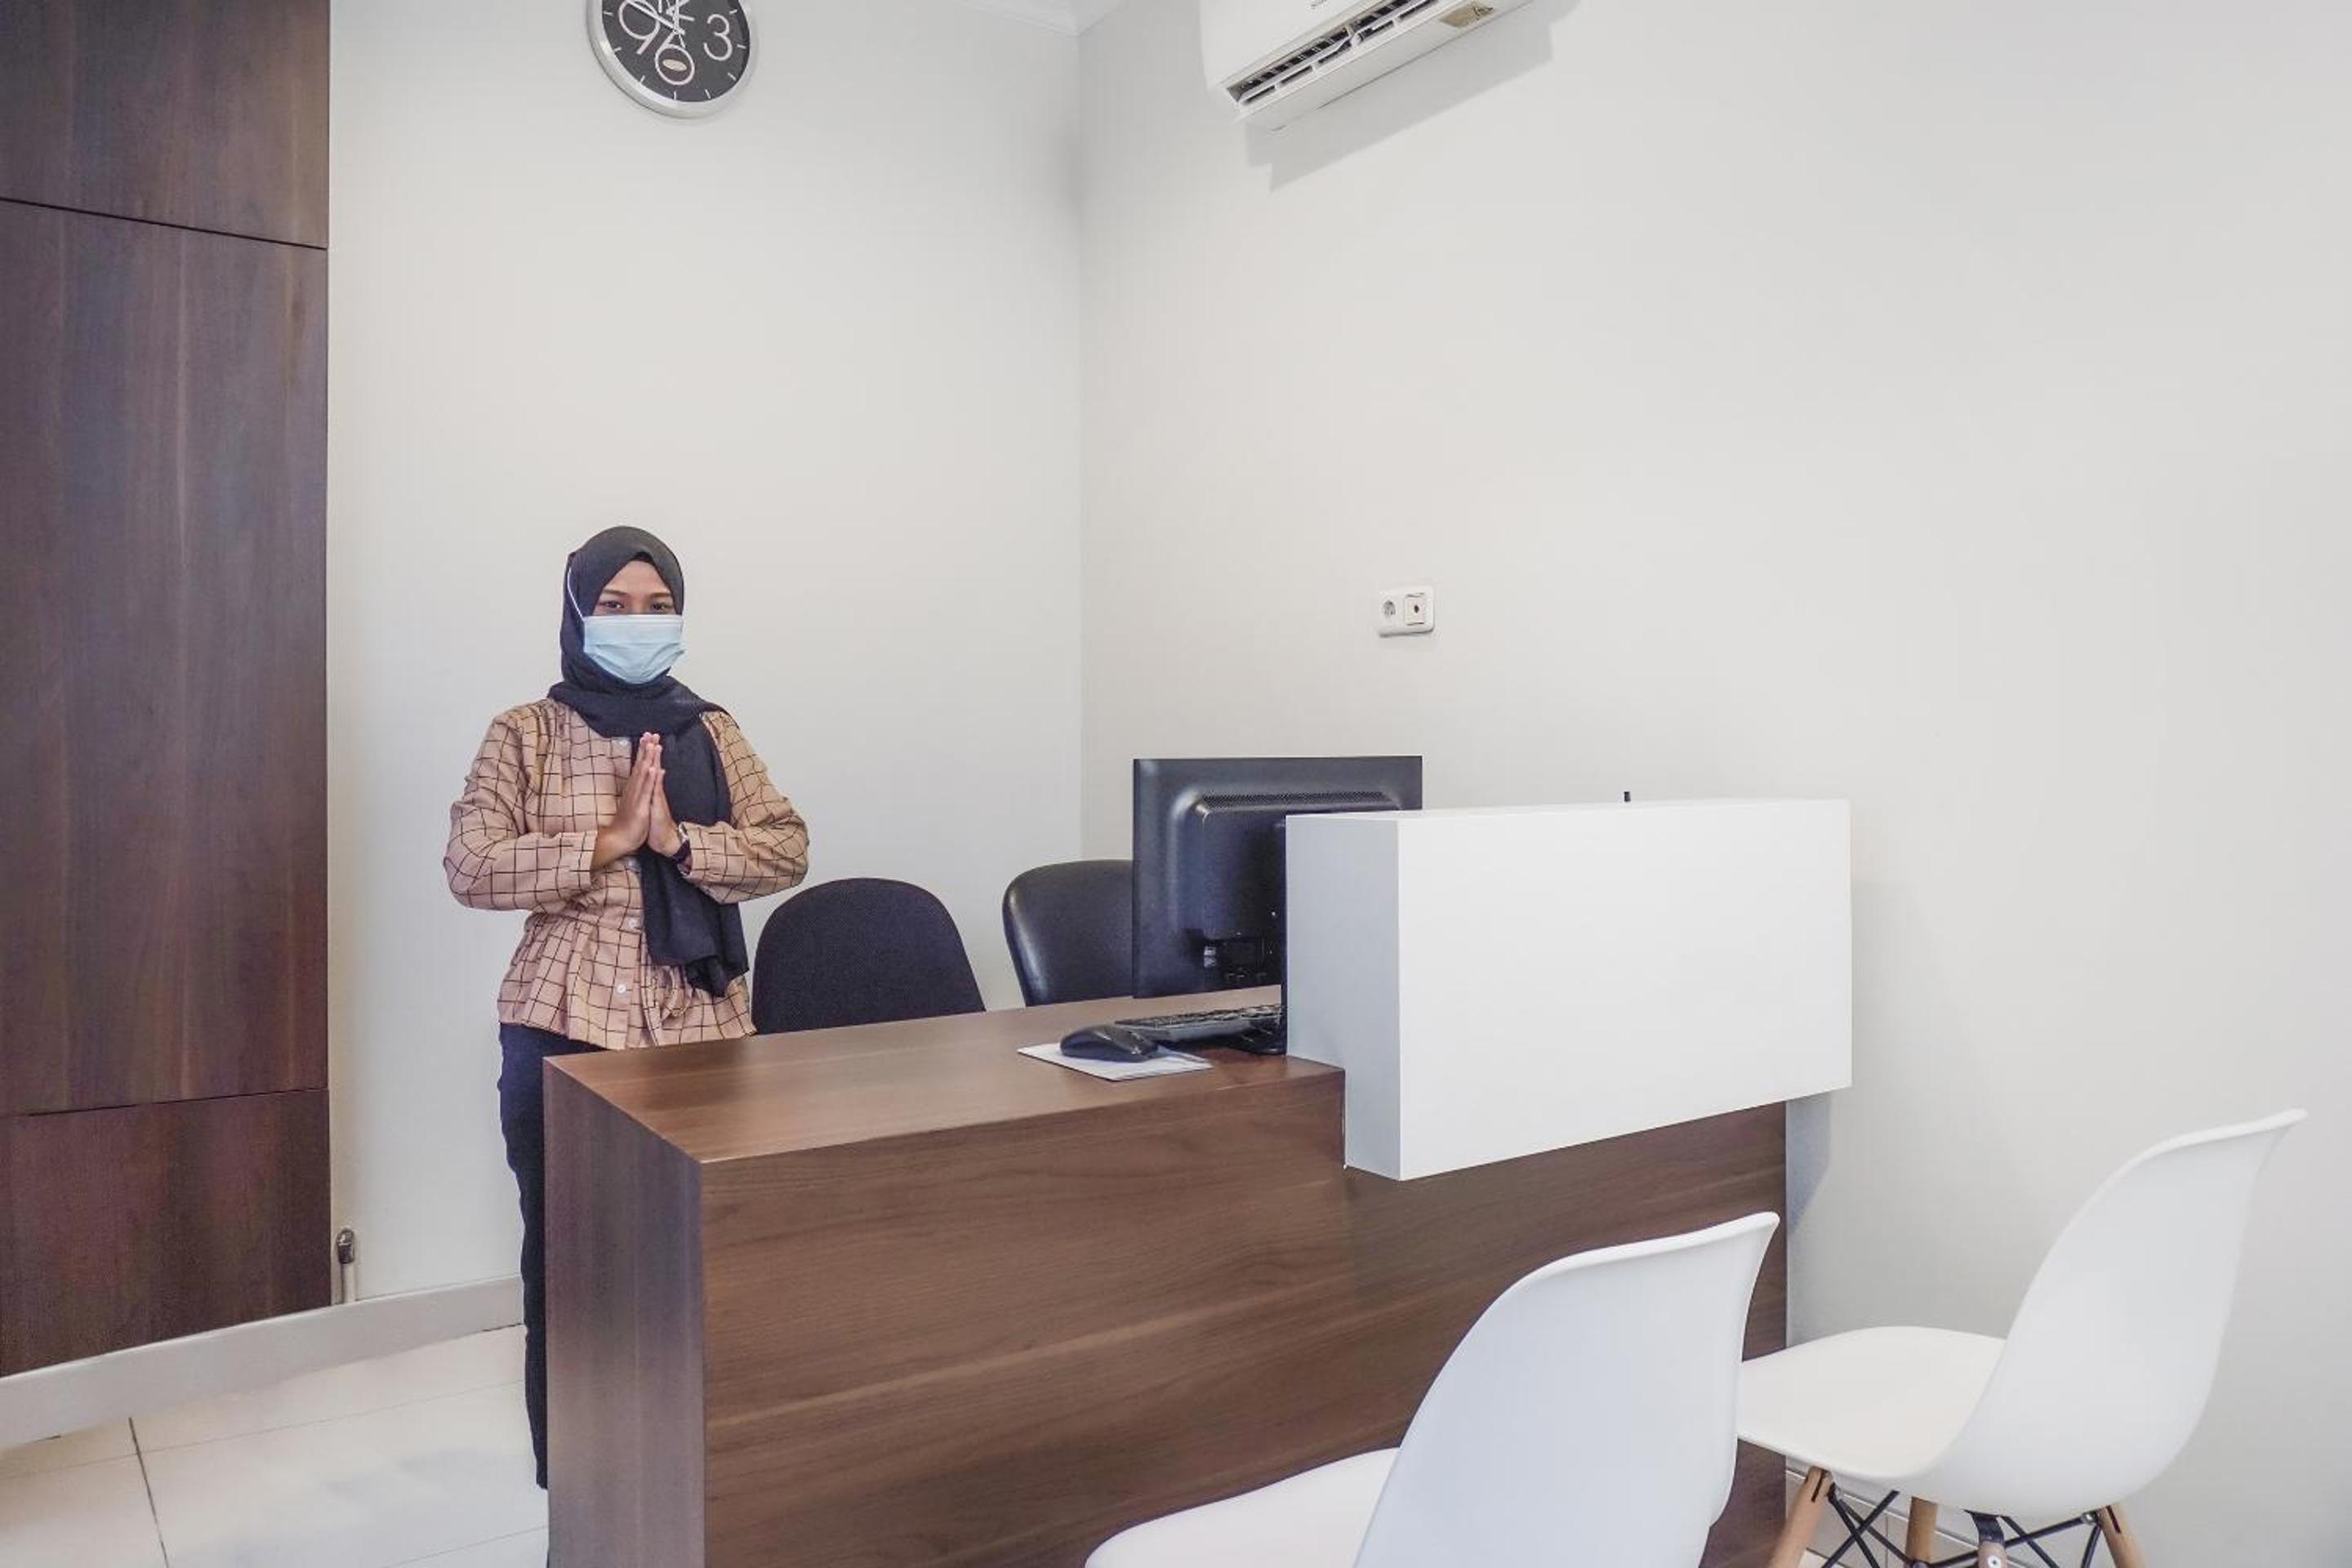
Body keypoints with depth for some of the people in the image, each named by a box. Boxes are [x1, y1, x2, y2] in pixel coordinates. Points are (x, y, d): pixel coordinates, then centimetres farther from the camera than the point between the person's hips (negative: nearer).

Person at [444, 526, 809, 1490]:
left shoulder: (710, 731, 8)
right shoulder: (525, 734, 1)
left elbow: (787, 852, 0)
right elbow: (470, 869, -9)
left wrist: (678, 840, -14)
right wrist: (609, 840, -16)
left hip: (698, 1026, 2)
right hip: (563, 1030, -1)